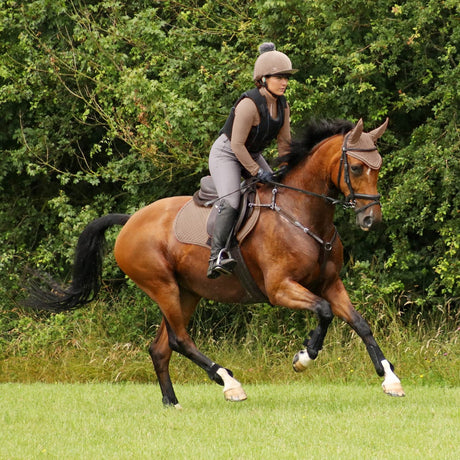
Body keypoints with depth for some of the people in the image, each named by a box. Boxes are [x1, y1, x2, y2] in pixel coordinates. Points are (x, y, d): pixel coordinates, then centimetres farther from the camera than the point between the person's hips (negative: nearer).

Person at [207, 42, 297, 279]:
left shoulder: (282, 105, -4)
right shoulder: (249, 104, -29)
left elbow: (284, 143, 4)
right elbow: (237, 144, -27)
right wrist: (257, 171, -25)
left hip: (252, 154, 9)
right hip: (226, 153, -9)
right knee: (231, 201, -26)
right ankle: (217, 257, -31)